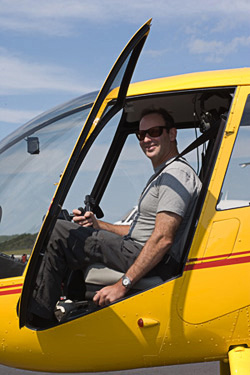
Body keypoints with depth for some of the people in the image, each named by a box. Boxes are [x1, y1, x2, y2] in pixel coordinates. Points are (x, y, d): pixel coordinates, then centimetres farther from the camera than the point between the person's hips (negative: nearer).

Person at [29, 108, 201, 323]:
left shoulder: (177, 175, -12)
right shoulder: (163, 176, 22)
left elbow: (163, 239, -23)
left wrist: (123, 284, -25)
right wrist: (98, 225, 10)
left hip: (155, 265, -11)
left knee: (58, 233, -14)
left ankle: (36, 317, -9)